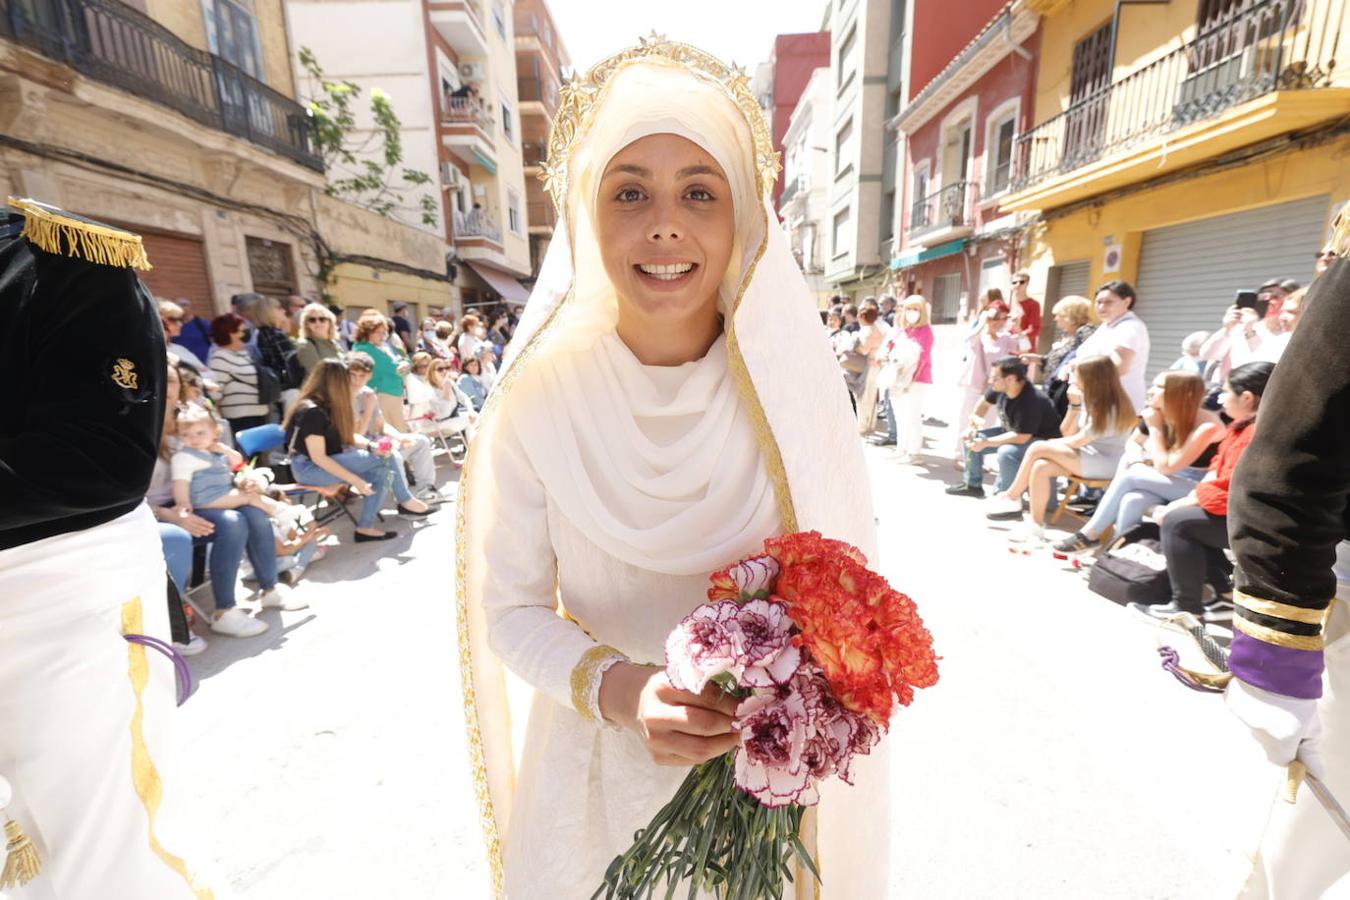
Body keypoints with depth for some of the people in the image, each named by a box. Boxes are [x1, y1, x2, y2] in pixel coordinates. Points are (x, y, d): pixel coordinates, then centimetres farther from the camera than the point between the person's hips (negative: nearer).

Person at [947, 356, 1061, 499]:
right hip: (1012, 431, 9)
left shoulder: (1031, 401, -35)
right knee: (971, 438, 3)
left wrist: (986, 443, -30)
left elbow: (1021, 437, -35)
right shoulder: (1000, 388, -13)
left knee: (1006, 452, -37)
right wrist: (971, 426, -4)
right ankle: (972, 484, 16)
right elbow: (985, 403, 8)